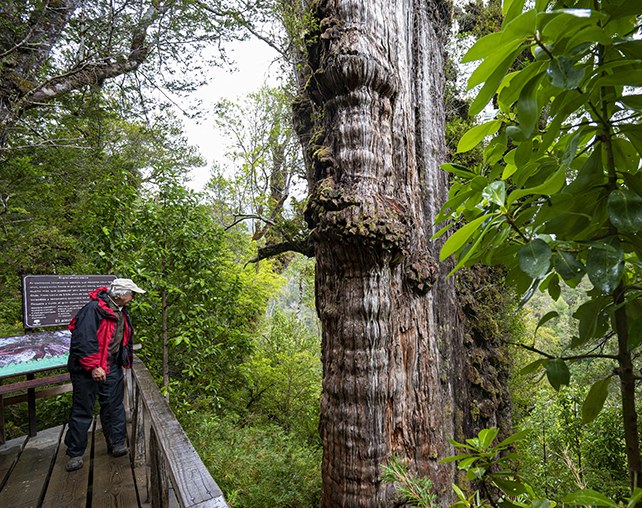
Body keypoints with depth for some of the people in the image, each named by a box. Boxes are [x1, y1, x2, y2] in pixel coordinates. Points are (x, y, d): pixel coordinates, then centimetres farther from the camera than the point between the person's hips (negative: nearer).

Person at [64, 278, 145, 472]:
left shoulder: (121, 312, 9)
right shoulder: (93, 309, -20)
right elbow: (83, 339, -24)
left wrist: (125, 361, 20)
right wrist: (93, 366, -24)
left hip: (111, 367, 7)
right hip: (87, 369, -7)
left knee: (114, 405, 13)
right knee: (82, 410, 4)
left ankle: (117, 443, 26)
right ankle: (75, 454, 20)